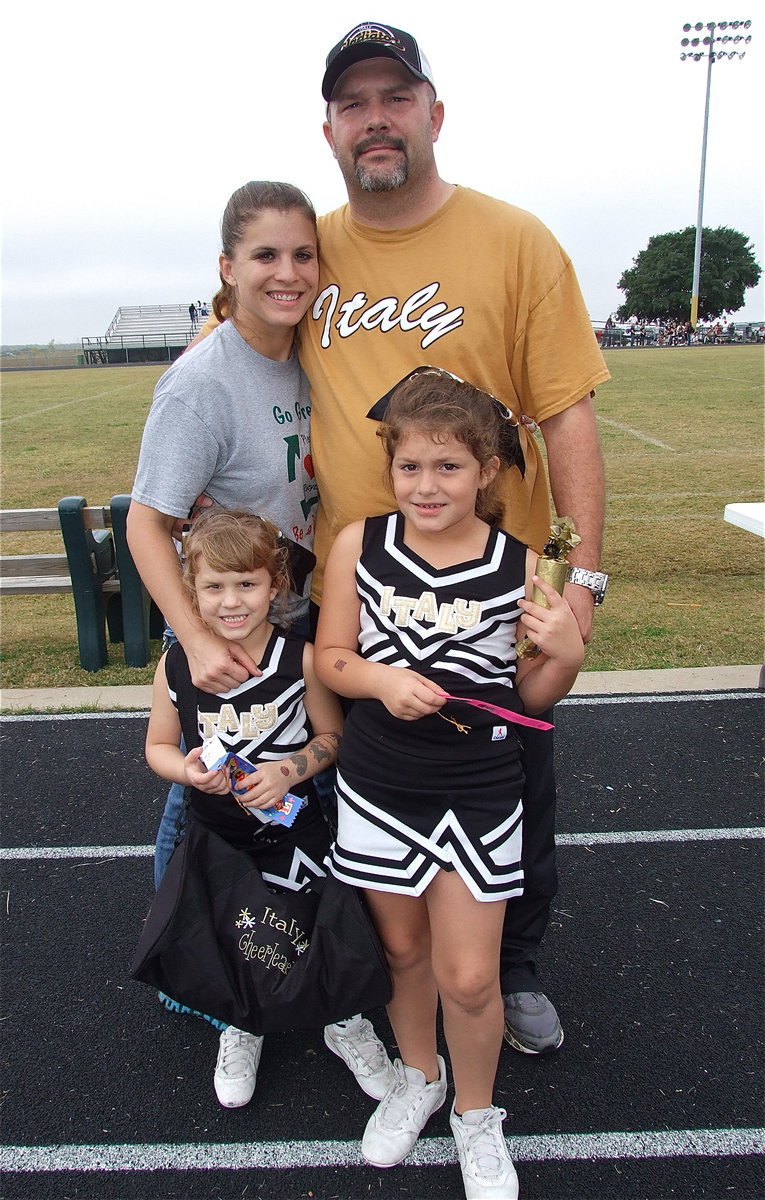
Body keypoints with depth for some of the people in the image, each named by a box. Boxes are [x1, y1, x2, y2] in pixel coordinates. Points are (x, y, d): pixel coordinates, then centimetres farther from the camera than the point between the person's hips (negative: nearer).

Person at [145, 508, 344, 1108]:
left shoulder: (301, 659, -16)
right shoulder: (176, 665, -10)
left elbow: (333, 735, -4)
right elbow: (158, 747, 3)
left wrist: (288, 770, -21)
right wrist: (187, 769, -18)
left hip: (291, 831, -2)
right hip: (213, 833, 3)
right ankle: (240, 1029, 48)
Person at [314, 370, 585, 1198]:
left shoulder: (519, 565, -10)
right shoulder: (359, 545, -8)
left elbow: (529, 698, -1)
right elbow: (330, 658, -1)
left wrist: (566, 654, -21)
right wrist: (381, 679, -20)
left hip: (479, 797, -1)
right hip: (377, 788, 2)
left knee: (469, 976, 6)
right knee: (401, 948, 20)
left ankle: (476, 1114, 38)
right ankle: (417, 1078, 50)